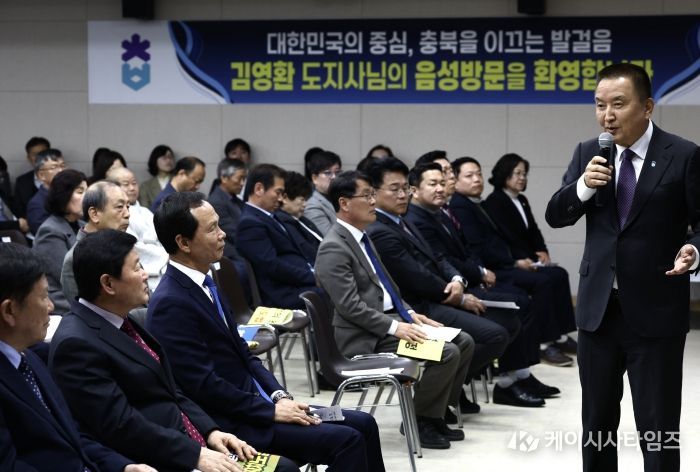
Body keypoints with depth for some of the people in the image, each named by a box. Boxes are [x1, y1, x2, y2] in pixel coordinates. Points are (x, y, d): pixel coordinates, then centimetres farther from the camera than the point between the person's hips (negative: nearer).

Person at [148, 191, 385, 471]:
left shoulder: (203, 284, 11)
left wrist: (279, 396, 1)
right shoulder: (171, 304, -19)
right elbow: (205, 385, -21)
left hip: (255, 403, 10)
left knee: (362, 425, 4)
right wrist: (272, 411, -15)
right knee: (345, 441, -18)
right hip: (230, 424, -9)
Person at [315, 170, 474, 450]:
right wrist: (395, 327, -25)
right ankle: (419, 421, -4)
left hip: (390, 318, 10)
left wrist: (409, 314, 7)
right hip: (368, 337, -10)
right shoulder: (334, 249, -16)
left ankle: (434, 414, 10)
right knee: (447, 352, -21)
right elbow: (351, 307, -22)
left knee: (464, 342, 2)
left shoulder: (361, 237, 15)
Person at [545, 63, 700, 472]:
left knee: (658, 426, 0)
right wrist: (583, 186, -16)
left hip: (656, 311, -4)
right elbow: (555, 217, 3)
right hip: (598, 307, 4)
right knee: (597, 420, 16)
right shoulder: (588, 153, 5)